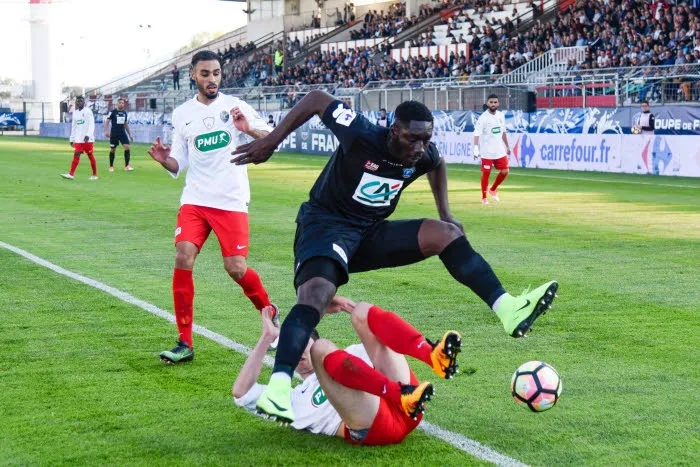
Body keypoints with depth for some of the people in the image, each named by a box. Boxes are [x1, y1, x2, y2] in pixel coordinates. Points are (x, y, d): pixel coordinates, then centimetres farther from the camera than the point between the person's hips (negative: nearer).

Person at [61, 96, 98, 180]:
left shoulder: (88, 111, -5)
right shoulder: (75, 112, 14)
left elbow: (91, 124, -13)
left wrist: (88, 135, -26)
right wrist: (72, 139, 17)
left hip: (87, 139, -5)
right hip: (78, 139, 5)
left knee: (91, 156, 1)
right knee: (76, 155, -3)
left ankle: (94, 175, 9)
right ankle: (71, 174, -9)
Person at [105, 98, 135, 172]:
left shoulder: (125, 113, 11)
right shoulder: (113, 112, -4)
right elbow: (107, 121, -6)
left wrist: (129, 134, 18)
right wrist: (106, 131, -20)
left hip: (123, 133, 4)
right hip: (114, 134, -3)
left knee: (127, 147, -12)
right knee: (113, 150, 3)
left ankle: (127, 165, -9)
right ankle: (111, 166, 17)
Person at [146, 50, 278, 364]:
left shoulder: (235, 106, -1)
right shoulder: (182, 114, 9)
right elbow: (178, 164, 13)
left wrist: (249, 129, -23)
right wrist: (164, 160, -9)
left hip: (231, 200, -2)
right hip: (195, 200, 3)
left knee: (236, 269, -7)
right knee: (183, 259, -15)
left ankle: (270, 313, 25)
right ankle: (185, 343, -7)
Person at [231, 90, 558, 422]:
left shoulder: (424, 155, -5)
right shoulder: (361, 135, -23)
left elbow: (437, 164, 22)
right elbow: (317, 99, -11)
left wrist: (444, 212, 18)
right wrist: (272, 141, -12)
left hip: (371, 233, 6)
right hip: (325, 223, -6)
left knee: (446, 233, -7)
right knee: (316, 296, -34)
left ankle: (508, 309, -11)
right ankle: (277, 390, -45)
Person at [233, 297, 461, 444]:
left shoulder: (350, 355, 40)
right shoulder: (294, 399, 31)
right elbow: (241, 393, 19)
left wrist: (347, 305, 28)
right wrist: (266, 339, 18)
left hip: (406, 414, 3)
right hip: (373, 427, -3)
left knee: (363, 311, 1)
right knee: (322, 348, -17)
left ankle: (434, 358, -29)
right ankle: (402, 396, -38)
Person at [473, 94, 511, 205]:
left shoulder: (501, 115, 8)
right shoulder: (483, 118, -12)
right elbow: (477, 133, -20)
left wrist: (507, 146, 20)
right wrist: (476, 148, -32)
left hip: (500, 150, 6)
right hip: (487, 152, -6)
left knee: (505, 171, 4)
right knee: (486, 174, -2)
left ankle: (493, 189, 26)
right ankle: (484, 197, 10)